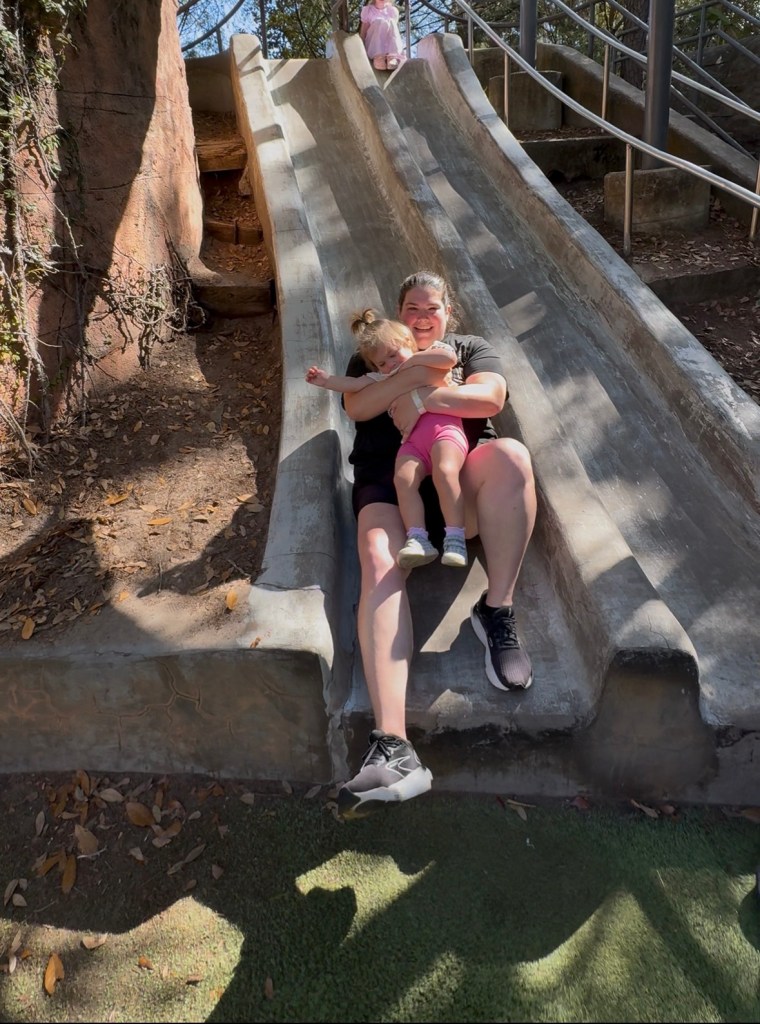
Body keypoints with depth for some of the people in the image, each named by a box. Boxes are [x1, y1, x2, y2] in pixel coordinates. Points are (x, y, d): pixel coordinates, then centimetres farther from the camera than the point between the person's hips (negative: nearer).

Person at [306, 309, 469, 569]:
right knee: (403, 478, -24)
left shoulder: (432, 355, 19)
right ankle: (418, 539, -30)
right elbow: (354, 385, 24)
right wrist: (326, 380, 14)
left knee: (445, 472, -30)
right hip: (412, 438, 4)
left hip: (442, 425, -4)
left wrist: (414, 359, 3)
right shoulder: (383, 379, 31)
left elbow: (450, 357, -1)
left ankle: (455, 539, -32)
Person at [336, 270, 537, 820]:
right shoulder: (374, 356, 27)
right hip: (389, 479, 0)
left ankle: (497, 610, -24)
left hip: (463, 476, 1)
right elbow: (357, 407, 3)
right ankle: (393, 746, -45)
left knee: (512, 454, -35)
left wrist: (417, 399, -6)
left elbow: (490, 398, 2)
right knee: (380, 561, -33)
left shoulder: (473, 349, 26)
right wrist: (419, 369, -6)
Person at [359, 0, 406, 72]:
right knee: (380, 22, -26)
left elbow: (394, 30, 6)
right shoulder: (367, 10, 4)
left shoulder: (393, 10, 7)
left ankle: (392, 57, -43)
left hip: (389, 44, 1)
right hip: (372, 45, -1)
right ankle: (378, 57, -43)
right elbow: (363, 32, 2)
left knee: (391, 22, -24)